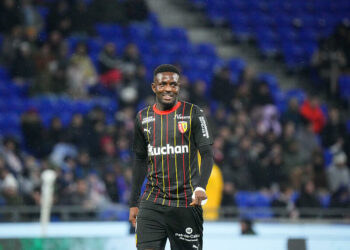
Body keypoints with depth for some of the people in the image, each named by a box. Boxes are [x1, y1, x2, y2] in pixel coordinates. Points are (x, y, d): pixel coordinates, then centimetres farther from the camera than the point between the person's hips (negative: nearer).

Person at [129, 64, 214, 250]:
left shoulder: (193, 113, 0)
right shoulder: (143, 117, 10)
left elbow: (207, 154, -3)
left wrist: (201, 187, -21)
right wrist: (134, 202, 15)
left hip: (186, 202, -2)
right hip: (152, 204, 2)